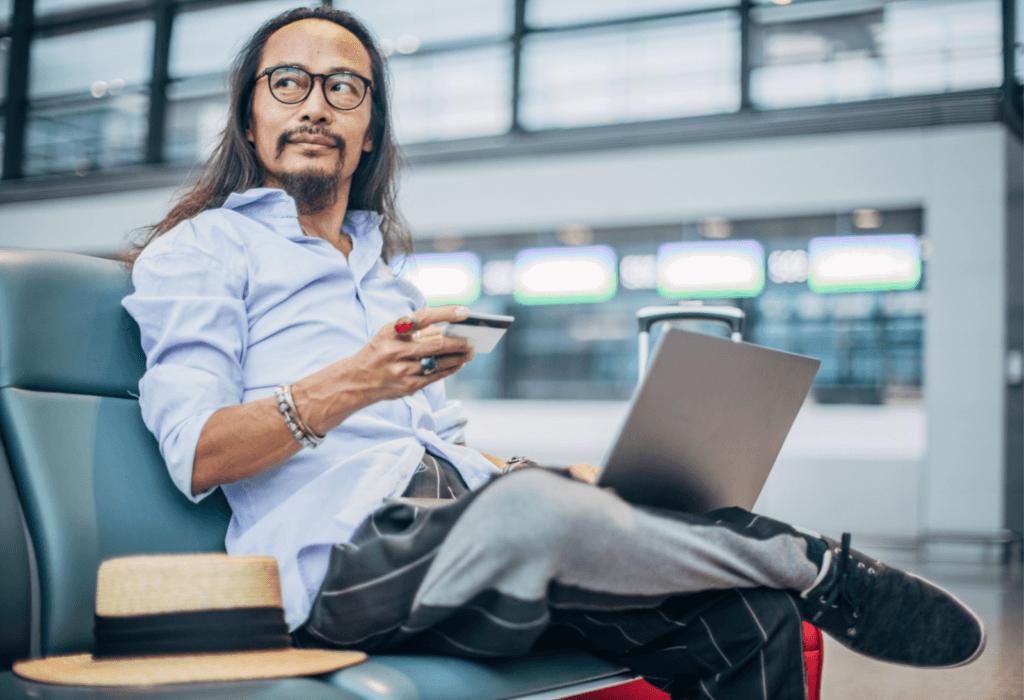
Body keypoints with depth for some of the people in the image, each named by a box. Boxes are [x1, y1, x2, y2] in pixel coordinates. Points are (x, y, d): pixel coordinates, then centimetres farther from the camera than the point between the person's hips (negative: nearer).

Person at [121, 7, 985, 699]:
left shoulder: (387, 280, 31)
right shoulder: (199, 251, 11)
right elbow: (196, 454, -5)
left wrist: (567, 477, 6)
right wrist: (346, 387, -22)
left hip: (455, 527, 6)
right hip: (343, 552, -6)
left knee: (746, 620, -16)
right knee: (532, 510, -36)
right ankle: (814, 566, -12)